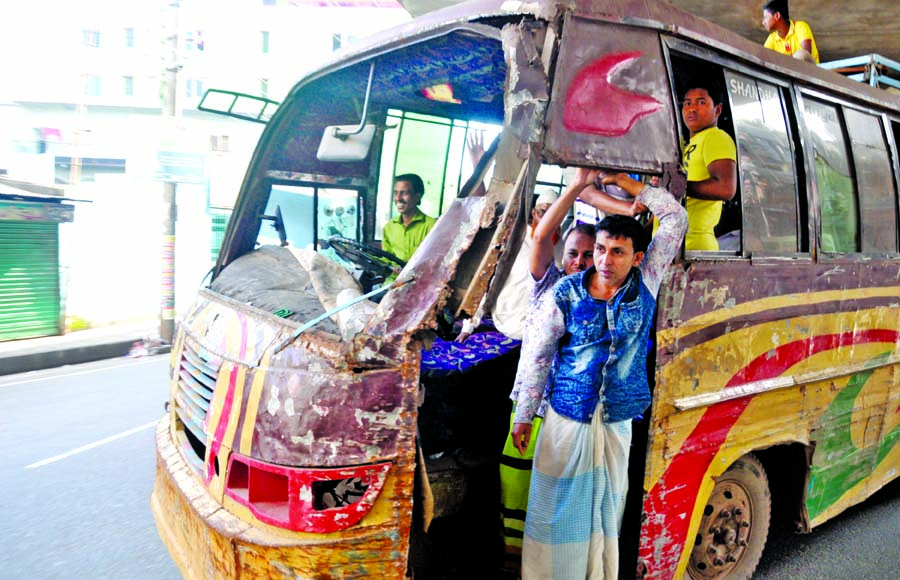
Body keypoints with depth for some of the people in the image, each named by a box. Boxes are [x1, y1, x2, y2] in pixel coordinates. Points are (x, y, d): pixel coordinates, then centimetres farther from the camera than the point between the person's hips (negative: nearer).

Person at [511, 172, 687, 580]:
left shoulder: (646, 282, -2)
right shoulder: (565, 293, -7)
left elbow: (676, 218, 1)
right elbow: (536, 355, -2)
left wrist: (625, 182, -1)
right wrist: (522, 416, 0)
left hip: (617, 421, 2)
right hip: (566, 417, -2)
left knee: (608, 509, 14)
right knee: (556, 508, 8)